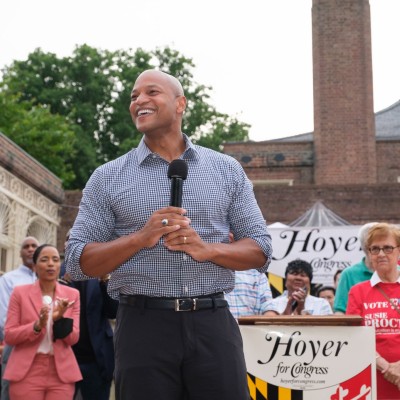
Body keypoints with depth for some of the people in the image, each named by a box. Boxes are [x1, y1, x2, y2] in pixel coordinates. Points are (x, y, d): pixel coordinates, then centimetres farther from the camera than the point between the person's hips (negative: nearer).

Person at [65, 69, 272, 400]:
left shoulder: (227, 170, 10)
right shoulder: (107, 178, 7)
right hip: (143, 325, -1)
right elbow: (79, 263, 2)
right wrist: (141, 238, -13)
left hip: (213, 323, 1)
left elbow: (260, 252, 9)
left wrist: (208, 249, -11)